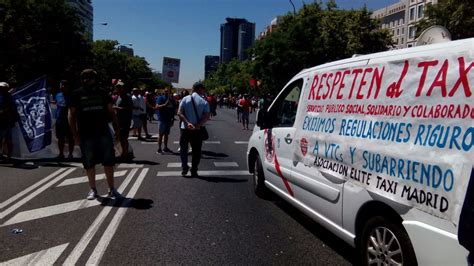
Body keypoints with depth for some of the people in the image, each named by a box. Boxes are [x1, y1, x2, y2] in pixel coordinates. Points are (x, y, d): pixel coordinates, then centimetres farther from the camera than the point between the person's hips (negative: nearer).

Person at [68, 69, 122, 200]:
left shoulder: (102, 92, 7)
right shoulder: (77, 94, 1)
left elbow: (111, 111, 12)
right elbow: (72, 115, 1)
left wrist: (116, 128, 5)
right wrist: (75, 134, -6)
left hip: (104, 132, 2)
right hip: (86, 135, -1)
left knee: (109, 161, 6)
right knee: (89, 164, 7)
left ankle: (111, 189, 18)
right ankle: (93, 189, 21)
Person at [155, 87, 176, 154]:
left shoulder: (171, 99, 12)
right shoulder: (161, 98, -5)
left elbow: (174, 108, 18)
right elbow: (157, 107, -16)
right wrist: (164, 105, -29)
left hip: (169, 119, 6)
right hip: (162, 119, -6)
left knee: (166, 134, 11)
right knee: (161, 134, -5)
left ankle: (165, 148, 19)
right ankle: (159, 149, -3)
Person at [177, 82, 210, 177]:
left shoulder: (185, 99, 0)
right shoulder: (204, 102, -3)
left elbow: (179, 113, -10)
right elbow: (206, 117, -14)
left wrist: (187, 123, -17)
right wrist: (198, 125, -19)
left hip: (185, 128, 1)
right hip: (197, 130, -1)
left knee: (183, 148, 15)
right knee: (196, 151, 10)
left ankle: (184, 168, 10)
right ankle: (194, 171, 11)